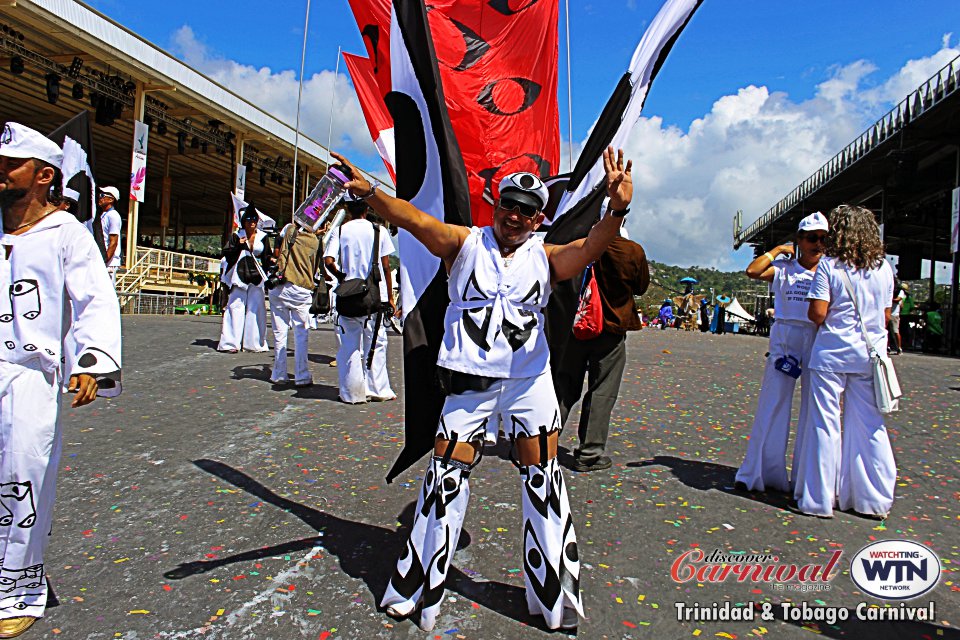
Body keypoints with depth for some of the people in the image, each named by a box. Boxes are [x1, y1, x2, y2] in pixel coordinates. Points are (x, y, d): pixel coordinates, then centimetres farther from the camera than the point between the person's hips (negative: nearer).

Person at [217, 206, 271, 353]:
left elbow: (267, 256, 14)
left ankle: (253, 342, 6)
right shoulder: (237, 236, 7)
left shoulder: (262, 237, 11)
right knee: (236, 308, -4)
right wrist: (238, 245, -13)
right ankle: (232, 343, -1)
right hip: (239, 276, -1)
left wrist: (270, 261, -7)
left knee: (255, 309, 0)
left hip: (256, 278, 1)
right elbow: (226, 253, 1)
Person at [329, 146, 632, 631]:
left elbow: (589, 247, -13)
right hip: (469, 381, -1)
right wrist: (369, 193, -29)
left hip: (530, 381, 2)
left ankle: (553, 597, 23)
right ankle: (415, 590, 22)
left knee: (542, 474, 4)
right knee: (446, 475, 2)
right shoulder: (465, 244, 3)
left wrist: (616, 210, -32)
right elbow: (415, 220, -12)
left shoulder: (545, 258, 6)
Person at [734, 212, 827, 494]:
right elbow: (753, 271, -10)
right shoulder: (784, 270, 6)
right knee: (772, 405, 1)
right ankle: (759, 473, 9)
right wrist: (778, 249, -2)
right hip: (784, 341, -1)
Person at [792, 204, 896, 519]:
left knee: (825, 423, 2)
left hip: (833, 351, -4)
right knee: (869, 425, 10)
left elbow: (817, 313, -13)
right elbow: (886, 315, 11)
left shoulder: (829, 265, -8)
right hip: (871, 351, 5)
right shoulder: (884, 268, 6)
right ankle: (874, 499, 19)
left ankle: (817, 499, 8)